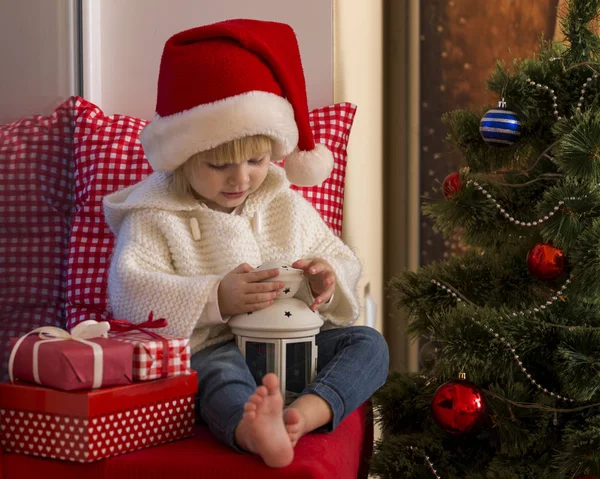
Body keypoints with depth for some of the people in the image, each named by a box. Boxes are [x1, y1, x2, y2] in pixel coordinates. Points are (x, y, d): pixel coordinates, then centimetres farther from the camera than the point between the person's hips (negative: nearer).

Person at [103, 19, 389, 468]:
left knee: (369, 343, -13)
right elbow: (129, 294, -14)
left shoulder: (288, 206, 13)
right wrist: (216, 299, -25)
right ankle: (252, 433, -74)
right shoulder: (156, 217, -1)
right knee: (222, 374, -38)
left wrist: (327, 285, -9)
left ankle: (306, 411, -44)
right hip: (208, 347, -6)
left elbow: (344, 262, 18)